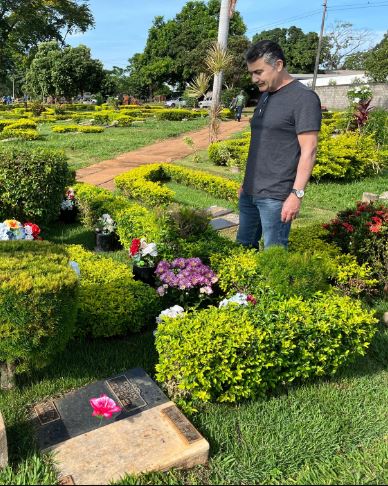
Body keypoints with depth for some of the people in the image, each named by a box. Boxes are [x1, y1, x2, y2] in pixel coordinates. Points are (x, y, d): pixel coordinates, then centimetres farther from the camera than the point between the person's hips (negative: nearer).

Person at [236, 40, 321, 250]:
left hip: (275, 196, -8)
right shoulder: (265, 96, 15)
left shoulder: (303, 97, -9)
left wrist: (296, 194, -20)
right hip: (249, 192, 8)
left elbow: (308, 150, -15)